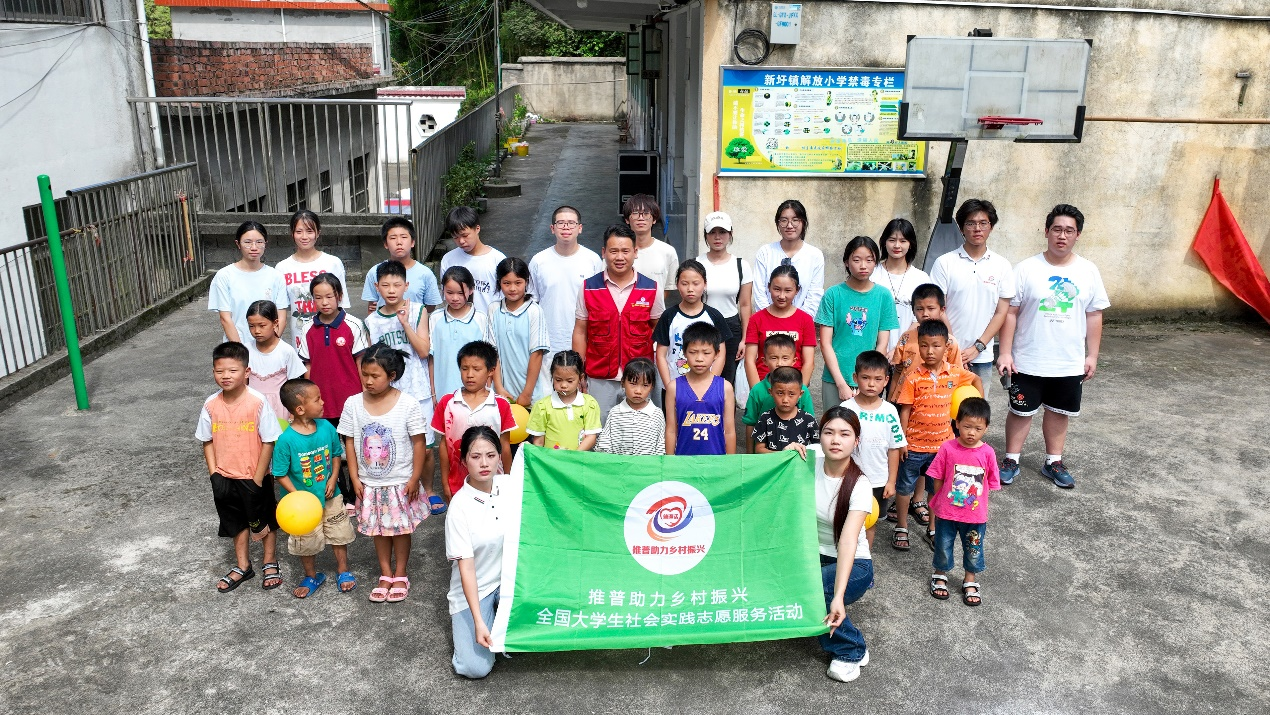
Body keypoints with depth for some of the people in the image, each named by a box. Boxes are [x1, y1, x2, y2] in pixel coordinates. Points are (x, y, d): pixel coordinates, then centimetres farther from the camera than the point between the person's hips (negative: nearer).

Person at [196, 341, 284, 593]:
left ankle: (270, 564, 35)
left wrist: (258, 479, -14)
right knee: (237, 522, 21)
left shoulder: (258, 402, -20)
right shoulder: (211, 405, -7)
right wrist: (214, 474, -4)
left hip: (255, 477, -4)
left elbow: (268, 442, -15)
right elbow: (207, 442, 4)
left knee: (264, 521, 15)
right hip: (225, 478, 4)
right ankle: (242, 566, 39)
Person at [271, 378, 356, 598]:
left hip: (330, 497, 3)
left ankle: (343, 571, 39)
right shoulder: (286, 440, -24)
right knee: (306, 542, 15)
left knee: (339, 534, 17)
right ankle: (312, 576, 40)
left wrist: (333, 478, -9)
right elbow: (280, 474, -16)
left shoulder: (326, 427, -12)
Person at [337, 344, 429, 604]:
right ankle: (385, 574, 31)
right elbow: (349, 443, 0)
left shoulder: (408, 404, -16)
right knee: (378, 529, 15)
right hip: (370, 483, 3)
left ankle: (400, 575, 28)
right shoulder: (353, 404, -7)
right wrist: (355, 478, -1)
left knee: (401, 528, 11)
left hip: (401, 482, -3)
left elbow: (418, 442, -11)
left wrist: (415, 478, -10)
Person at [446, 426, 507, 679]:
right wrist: (478, 621, -22)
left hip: (510, 581, 3)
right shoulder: (460, 506, -18)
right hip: (473, 589, -3)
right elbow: (466, 566, -18)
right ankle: (463, 621, 15)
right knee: (475, 668, -15)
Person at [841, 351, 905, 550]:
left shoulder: (889, 411, -6)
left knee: (871, 522, 17)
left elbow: (894, 448, 0)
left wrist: (891, 481, 0)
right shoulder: (846, 409, -12)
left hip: (878, 481, 2)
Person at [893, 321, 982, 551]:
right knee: (904, 487, 10)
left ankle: (932, 530, 31)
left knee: (936, 489, 16)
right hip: (914, 445, -2)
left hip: (942, 444, 2)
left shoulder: (955, 373, -6)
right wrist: (901, 440, -10)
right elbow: (905, 410, -9)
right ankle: (901, 528, 26)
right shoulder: (913, 378, -13)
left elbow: (976, 379, 14)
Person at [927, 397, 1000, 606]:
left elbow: (991, 483, -1)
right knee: (943, 546, 17)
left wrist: (979, 504, 0)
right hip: (946, 512, -1)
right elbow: (938, 478, -4)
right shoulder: (948, 448, -14)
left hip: (976, 515, 1)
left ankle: (970, 582, 40)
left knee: (974, 549, 18)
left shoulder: (987, 453, -11)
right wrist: (939, 501, 1)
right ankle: (940, 576, 40)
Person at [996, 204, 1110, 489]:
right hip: (1028, 361, -2)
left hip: (1070, 363, 3)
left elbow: (1094, 316, 5)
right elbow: (1010, 313, -8)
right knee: (1021, 411, 9)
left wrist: (1092, 355, 4)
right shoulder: (1027, 269, -9)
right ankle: (1011, 460, 25)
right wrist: (1005, 353, -11)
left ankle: (1054, 462, 30)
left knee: (1059, 412, 15)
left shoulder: (1088, 271, -1)